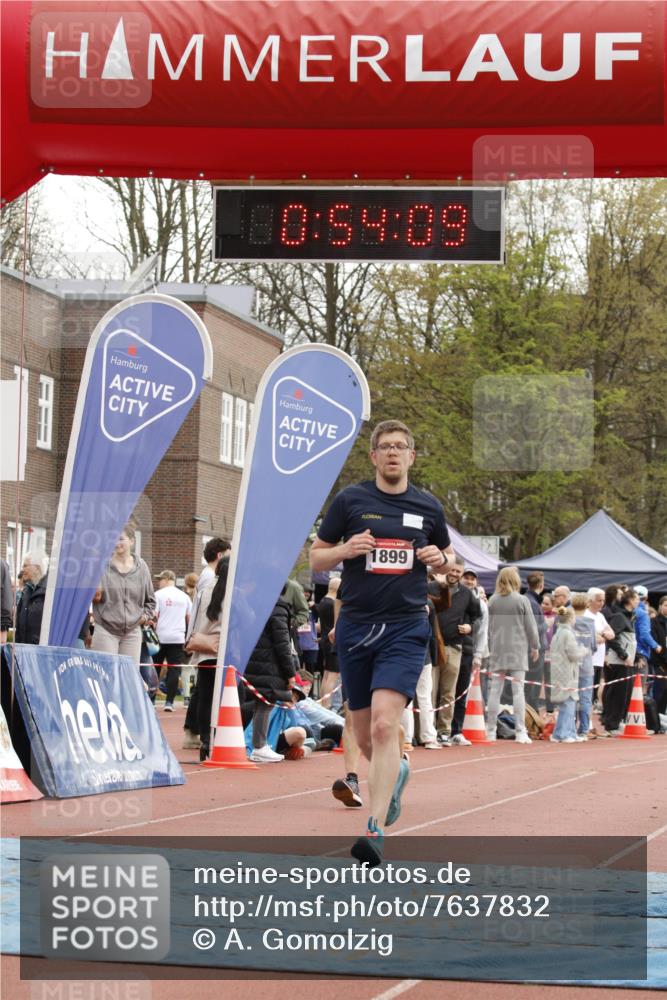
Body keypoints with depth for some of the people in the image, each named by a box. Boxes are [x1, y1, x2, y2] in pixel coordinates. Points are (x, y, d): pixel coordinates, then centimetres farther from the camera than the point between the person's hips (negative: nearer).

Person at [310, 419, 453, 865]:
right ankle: (397, 772, 45)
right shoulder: (350, 500, 3)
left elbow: (449, 556, 22)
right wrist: (346, 549, -12)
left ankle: (376, 831, -21)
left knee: (384, 725, -19)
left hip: (406, 627, -2)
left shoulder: (429, 506, 7)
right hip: (355, 626, 2)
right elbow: (316, 557, 8)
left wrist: (440, 558, -1)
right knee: (366, 738, 9)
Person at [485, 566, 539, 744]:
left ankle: (490, 731, 9)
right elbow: (530, 626, -3)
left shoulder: (493, 601, 1)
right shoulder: (522, 600, -6)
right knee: (518, 690, -1)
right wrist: (535, 647, 10)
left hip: (497, 649, 2)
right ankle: (520, 732, -4)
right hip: (518, 649, -2)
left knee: (495, 690, 6)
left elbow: (488, 626, 6)